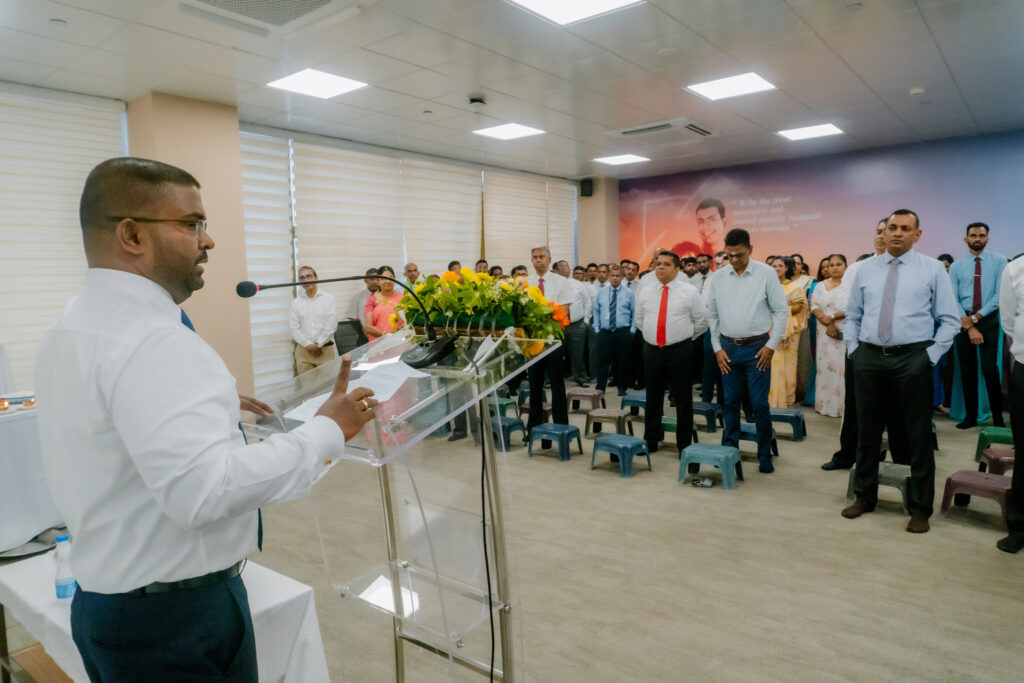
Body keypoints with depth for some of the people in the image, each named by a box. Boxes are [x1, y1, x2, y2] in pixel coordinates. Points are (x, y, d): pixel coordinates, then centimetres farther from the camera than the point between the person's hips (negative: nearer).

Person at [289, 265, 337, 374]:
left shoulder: (328, 298, 5)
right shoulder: (296, 302, 10)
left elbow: (331, 326, -2)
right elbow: (294, 328, 3)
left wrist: (318, 344, -8)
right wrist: (309, 345, -8)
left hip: (325, 349, -2)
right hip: (303, 351, 2)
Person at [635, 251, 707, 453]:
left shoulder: (689, 291, -2)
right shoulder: (645, 292, 7)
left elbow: (702, 322, 4)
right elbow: (639, 320, 19)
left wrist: (685, 337, 7)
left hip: (680, 351, -3)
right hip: (652, 351, 3)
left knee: (683, 400, 5)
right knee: (653, 399, 11)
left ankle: (684, 445, 16)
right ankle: (650, 442, 22)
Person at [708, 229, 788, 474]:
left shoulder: (767, 274, -4)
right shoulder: (718, 277, 4)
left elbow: (781, 310, -1)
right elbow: (712, 315, 10)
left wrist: (771, 345, -6)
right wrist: (717, 348, 4)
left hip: (757, 347, -3)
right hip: (728, 347, 3)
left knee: (760, 405, -1)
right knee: (730, 403, 9)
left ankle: (765, 457, 13)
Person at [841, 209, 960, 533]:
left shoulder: (932, 269, 2)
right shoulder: (866, 269, 10)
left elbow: (949, 319, 2)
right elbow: (852, 316, 15)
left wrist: (931, 355, -7)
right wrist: (853, 349, 4)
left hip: (912, 360, -2)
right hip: (868, 358, 3)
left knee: (918, 436, 5)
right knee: (868, 431, 12)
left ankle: (920, 507, 20)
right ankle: (864, 496, 27)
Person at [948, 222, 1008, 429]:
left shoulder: (999, 261, 1)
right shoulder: (957, 265, 5)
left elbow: (1000, 295, -6)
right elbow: (952, 299, -1)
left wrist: (976, 317, -13)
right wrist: (969, 326, -10)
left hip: (988, 320, -2)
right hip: (963, 321, 2)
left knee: (989, 369, -7)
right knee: (967, 370, 7)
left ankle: (998, 417, 6)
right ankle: (970, 416, 16)